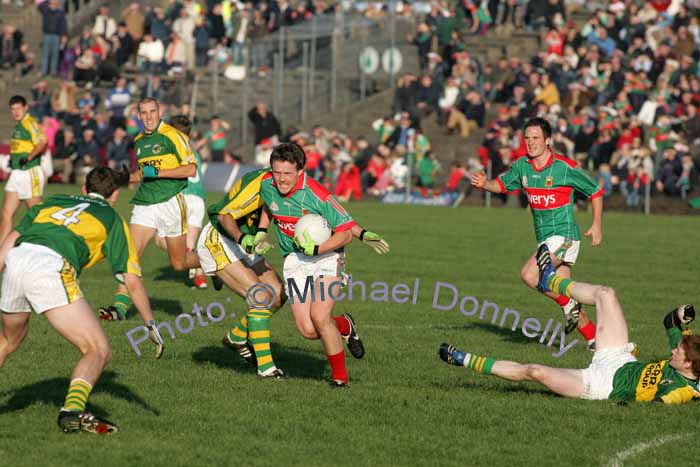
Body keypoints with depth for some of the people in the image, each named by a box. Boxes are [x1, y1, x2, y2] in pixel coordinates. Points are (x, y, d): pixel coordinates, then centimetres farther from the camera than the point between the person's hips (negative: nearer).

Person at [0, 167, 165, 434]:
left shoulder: (54, 201, 33)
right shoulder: (112, 218, 22)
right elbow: (132, 281, 16)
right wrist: (151, 325, 23)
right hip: (50, 270, -5)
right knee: (98, 351, -1)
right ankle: (72, 411, -25)